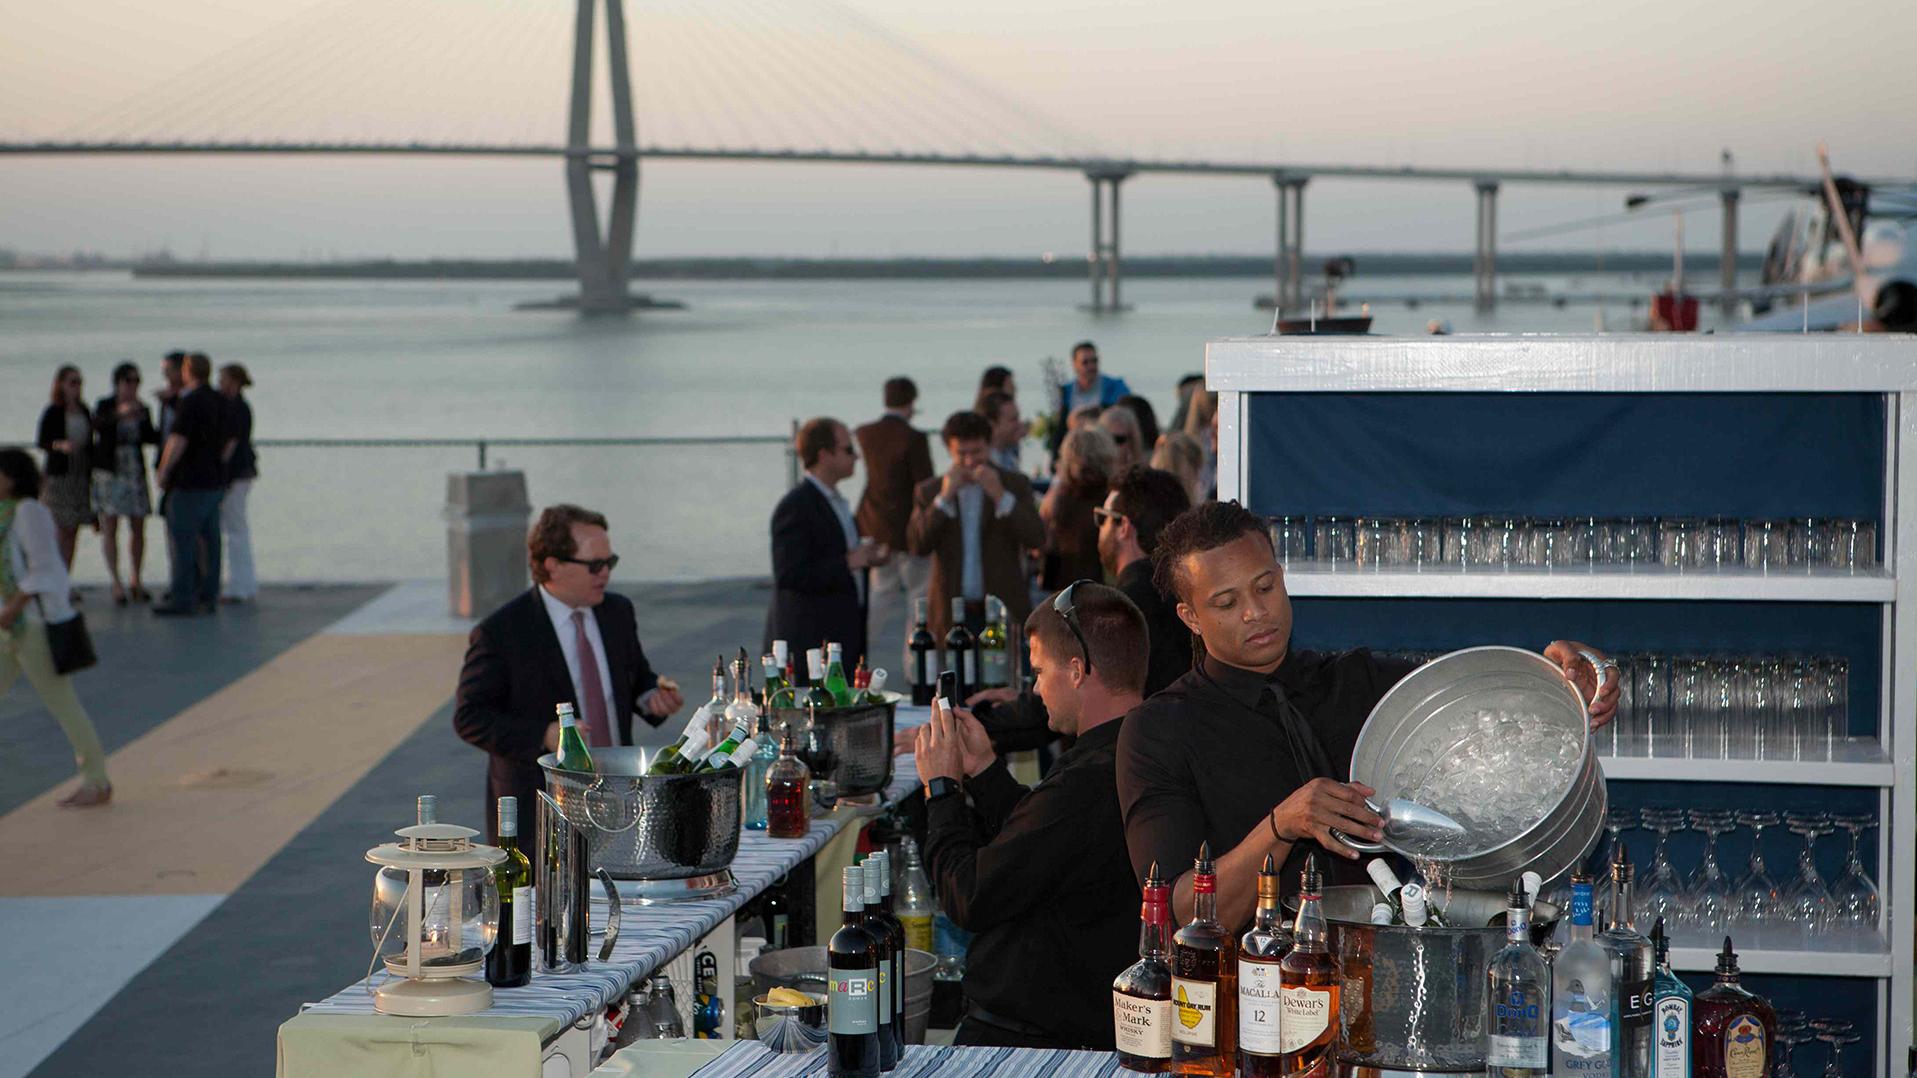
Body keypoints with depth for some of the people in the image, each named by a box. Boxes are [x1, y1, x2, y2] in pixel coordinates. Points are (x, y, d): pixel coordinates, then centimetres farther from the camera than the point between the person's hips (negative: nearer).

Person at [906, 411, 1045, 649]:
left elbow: (1037, 539, -6)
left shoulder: (1015, 485, 6)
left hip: (1005, 611, -1)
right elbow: (917, 546, -3)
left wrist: (1000, 496, -15)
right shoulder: (929, 491, 9)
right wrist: (944, 497, -11)